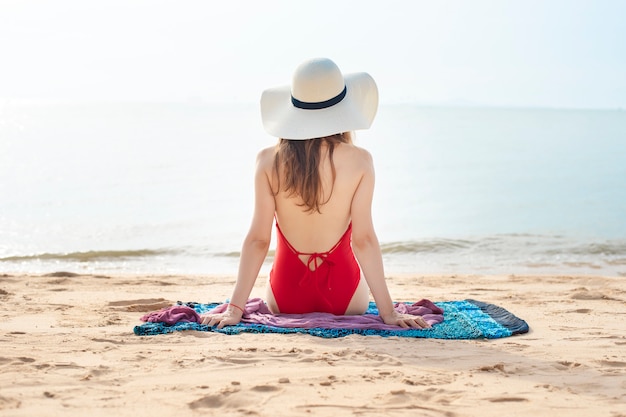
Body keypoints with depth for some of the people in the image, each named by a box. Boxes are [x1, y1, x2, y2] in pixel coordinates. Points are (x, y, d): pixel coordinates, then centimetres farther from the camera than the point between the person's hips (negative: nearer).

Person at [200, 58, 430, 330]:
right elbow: (364, 239, -15)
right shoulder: (359, 161, -15)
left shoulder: (268, 161, -11)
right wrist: (388, 312, -9)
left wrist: (234, 309, -7)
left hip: (285, 300, 2)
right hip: (343, 297, -1)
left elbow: (257, 239, -12)